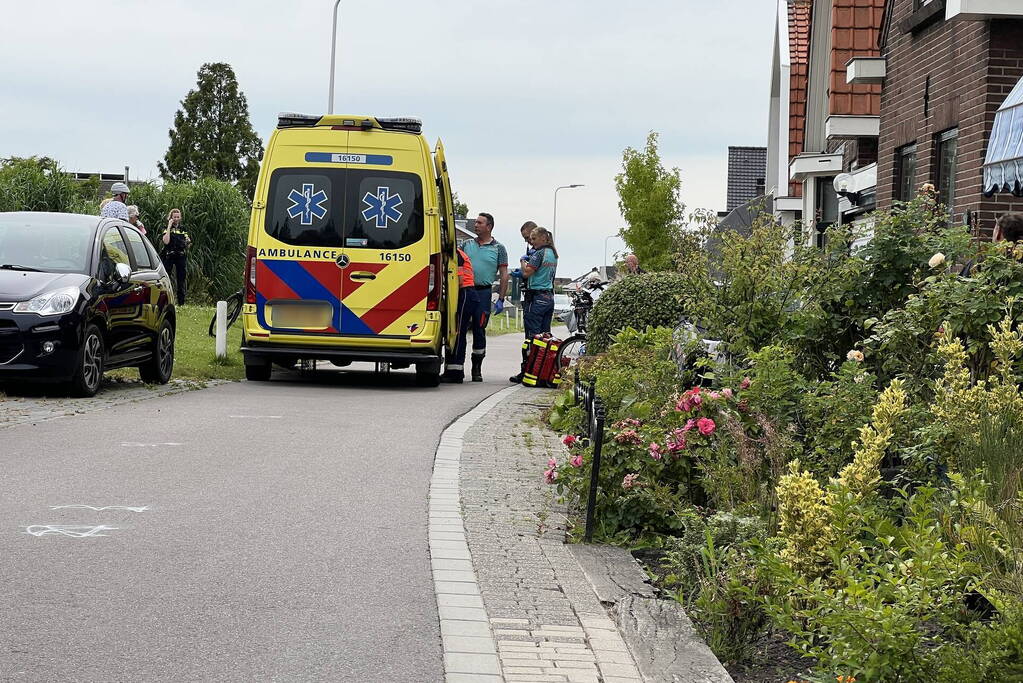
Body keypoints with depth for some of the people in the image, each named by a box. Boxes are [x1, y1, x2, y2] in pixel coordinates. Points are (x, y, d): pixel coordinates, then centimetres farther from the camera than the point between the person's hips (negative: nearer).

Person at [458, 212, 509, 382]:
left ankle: (477, 369, 10)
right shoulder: (467, 244, 13)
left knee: (479, 330, 1)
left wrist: (501, 299, -3)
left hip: (483, 293, -2)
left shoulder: (498, 248, 4)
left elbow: (504, 275, 3)